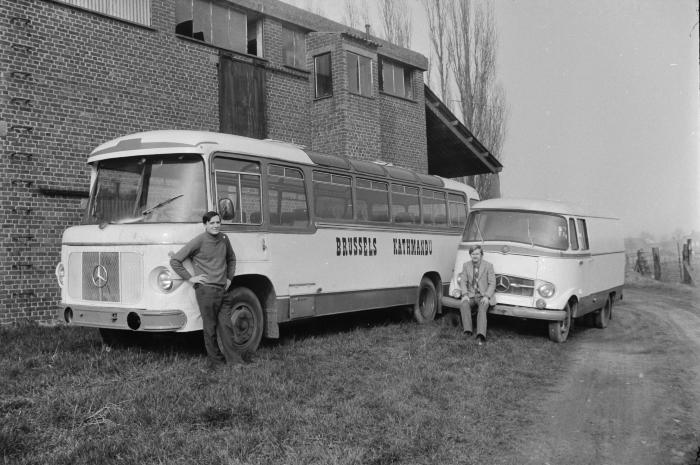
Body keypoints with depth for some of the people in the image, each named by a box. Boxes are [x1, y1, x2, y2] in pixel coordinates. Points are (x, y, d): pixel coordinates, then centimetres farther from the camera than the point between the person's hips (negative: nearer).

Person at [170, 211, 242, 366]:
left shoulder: (224, 239, 11)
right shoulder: (199, 241, -6)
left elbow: (231, 259, 31)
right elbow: (174, 261, -5)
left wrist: (229, 278, 20)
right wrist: (190, 278, -6)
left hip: (222, 289, 5)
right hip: (205, 289, -5)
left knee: (225, 325, 3)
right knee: (210, 327, 1)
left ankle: (234, 359, 6)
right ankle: (216, 361, 11)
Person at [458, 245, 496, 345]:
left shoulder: (488, 266, 1)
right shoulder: (466, 265, 10)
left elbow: (492, 283, -2)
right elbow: (463, 281, 6)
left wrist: (486, 296, -17)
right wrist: (465, 295, -12)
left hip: (483, 296, -3)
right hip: (470, 295, 3)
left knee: (483, 307, -34)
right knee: (463, 304, -30)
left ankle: (481, 336, -47)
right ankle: (467, 332, -34)